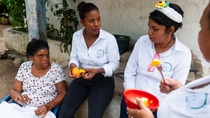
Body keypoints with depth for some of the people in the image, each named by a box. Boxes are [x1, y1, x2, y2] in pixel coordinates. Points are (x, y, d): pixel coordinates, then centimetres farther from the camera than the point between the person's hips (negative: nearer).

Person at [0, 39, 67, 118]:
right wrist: (19, 97, -14)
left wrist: (48, 106, -18)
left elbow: (63, 93, -3)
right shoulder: (24, 67, 5)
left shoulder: (56, 69, -4)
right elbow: (13, 91, 8)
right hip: (21, 109, 3)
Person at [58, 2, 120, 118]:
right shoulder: (76, 36, -4)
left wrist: (98, 71, -26)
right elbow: (74, 57, 8)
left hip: (103, 80, -3)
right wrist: (73, 66, -16)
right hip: (82, 78, 4)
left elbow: (114, 63, -9)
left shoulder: (109, 38, -17)